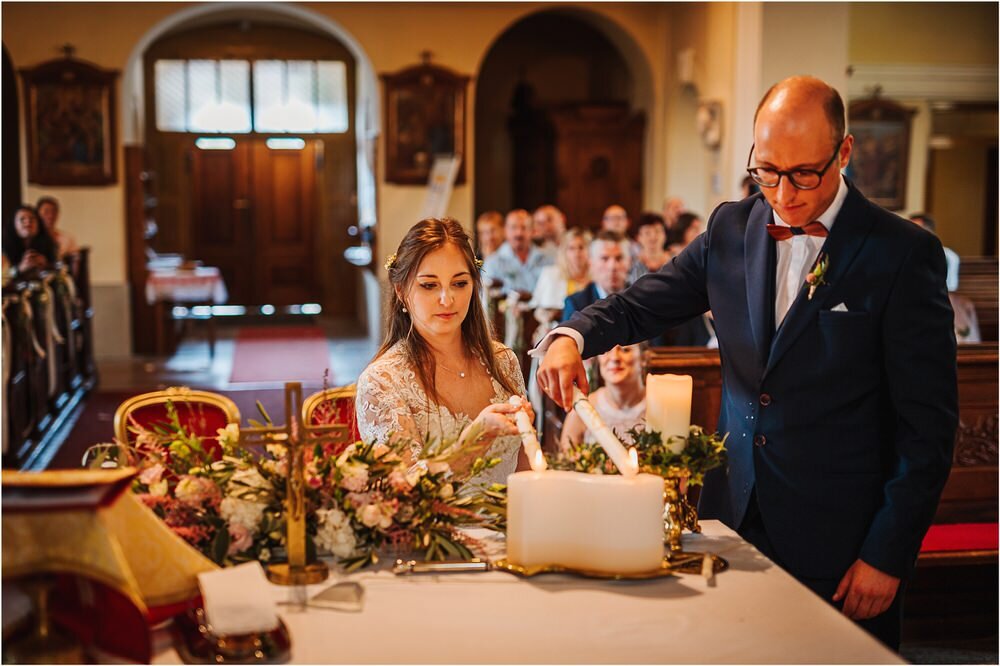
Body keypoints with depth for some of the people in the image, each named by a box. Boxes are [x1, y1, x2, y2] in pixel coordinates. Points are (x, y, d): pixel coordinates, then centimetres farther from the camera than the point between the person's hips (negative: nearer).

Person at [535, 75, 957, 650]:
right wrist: (572, 336, -14)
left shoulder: (904, 252, -10)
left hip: (837, 539, -4)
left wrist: (888, 555, -11)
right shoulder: (732, 229, 3)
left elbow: (928, 424, -9)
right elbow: (641, 305, 8)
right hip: (735, 514, 4)